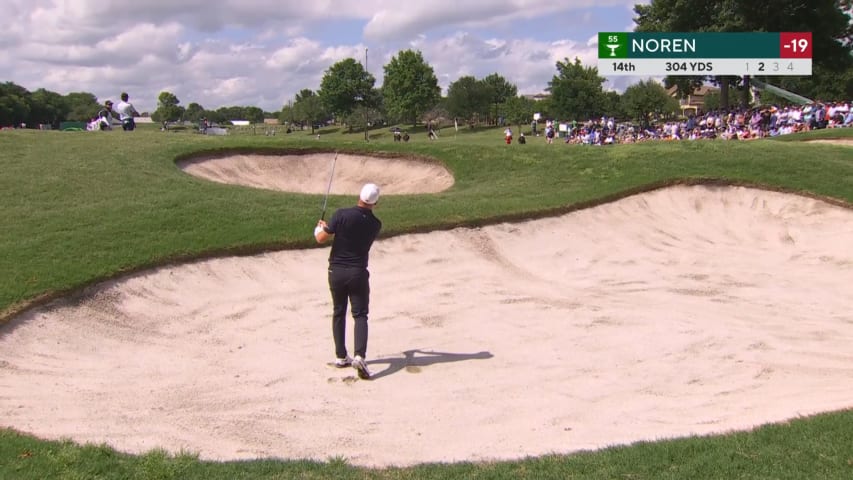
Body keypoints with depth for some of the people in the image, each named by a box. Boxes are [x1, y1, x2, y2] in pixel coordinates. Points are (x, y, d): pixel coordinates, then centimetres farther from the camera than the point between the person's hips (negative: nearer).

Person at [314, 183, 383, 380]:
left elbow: (321, 238, -9)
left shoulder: (342, 215, -12)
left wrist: (319, 228, 14)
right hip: (358, 273, 0)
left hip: (336, 271, 0)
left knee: (338, 313, 15)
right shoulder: (375, 224, -1)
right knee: (360, 315, 1)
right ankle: (359, 356, -17)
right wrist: (331, 228, 23)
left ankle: (340, 356, 18)